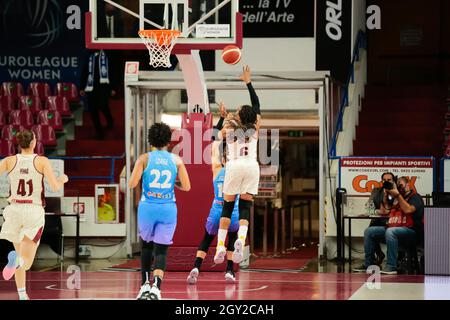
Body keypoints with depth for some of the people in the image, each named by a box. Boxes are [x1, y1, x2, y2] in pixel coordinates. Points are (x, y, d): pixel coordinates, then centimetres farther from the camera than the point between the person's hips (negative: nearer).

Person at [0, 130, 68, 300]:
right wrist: (62, 180, 13)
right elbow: (55, 187, -9)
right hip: (34, 212, -3)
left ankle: (22, 295, 22)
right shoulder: (42, 161, -4)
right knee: (27, 262, -6)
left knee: (20, 254, 23)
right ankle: (17, 260, -42)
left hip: (14, 210, 3)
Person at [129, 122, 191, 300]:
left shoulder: (144, 159, -3)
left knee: (146, 245, 23)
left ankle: (145, 285, 21)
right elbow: (186, 187, 1)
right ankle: (156, 287, -20)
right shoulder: (176, 160, 2)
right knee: (161, 250, 2)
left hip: (147, 207, 0)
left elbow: (132, 184, -9)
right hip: (168, 208, 0)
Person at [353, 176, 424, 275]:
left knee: (390, 231, -38)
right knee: (369, 231, -3)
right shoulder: (395, 199, 24)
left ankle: (391, 266, -40)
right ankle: (368, 264, -6)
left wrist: (398, 195, -12)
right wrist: (385, 195, 14)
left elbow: (408, 210, -16)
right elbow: (383, 212, 23)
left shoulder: (415, 197, 3)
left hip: (409, 231, -8)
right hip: (391, 228, 8)